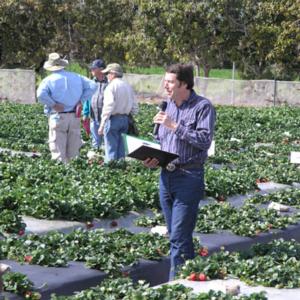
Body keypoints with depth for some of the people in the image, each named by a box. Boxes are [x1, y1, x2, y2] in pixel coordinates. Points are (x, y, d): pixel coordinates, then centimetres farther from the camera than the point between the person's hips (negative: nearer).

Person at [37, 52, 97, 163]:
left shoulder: (49, 80, -5)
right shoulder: (76, 77, 8)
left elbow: (41, 94, -22)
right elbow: (92, 86, 3)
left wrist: (53, 105, -12)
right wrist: (80, 99, 2)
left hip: (58, 117, -4)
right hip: (74, 117, 4)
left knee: (58, 151, 0)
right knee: (73, 151, 12)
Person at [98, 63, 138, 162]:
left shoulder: (111, 86, -10)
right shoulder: (128, 86, 12)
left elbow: (108, 106, -17)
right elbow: (135, 108, 12)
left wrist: (102, 125, -16)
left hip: (113, 118, -7)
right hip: (125, 119, 7)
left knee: (111, 150, -4)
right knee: (121, 149, 12)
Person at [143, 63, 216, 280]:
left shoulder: (203, 107, -8)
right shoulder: (168, 105, 14)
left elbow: (205, 140, -20)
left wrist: (174, 126, -19)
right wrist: (153, 158, 4)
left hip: (189, 177, -8)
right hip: (166, 175, 8)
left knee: (179, 236, -9)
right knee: (175, 235, 12)